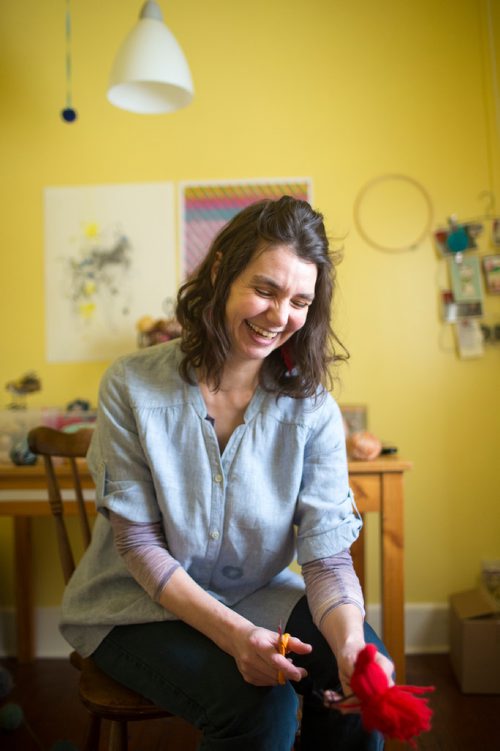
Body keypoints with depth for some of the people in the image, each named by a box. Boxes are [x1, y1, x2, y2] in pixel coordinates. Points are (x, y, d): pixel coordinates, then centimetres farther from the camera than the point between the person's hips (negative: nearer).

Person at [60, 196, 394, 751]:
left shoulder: (312, 409, -11)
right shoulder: (132, 386, -17)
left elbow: (327, 552, -14)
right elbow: (140, 544, -15)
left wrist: (350, 642, -36)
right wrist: (232, 634, -28)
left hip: (259, 596, 3)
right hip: (140, 606, -2)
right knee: (260, 703, -26)